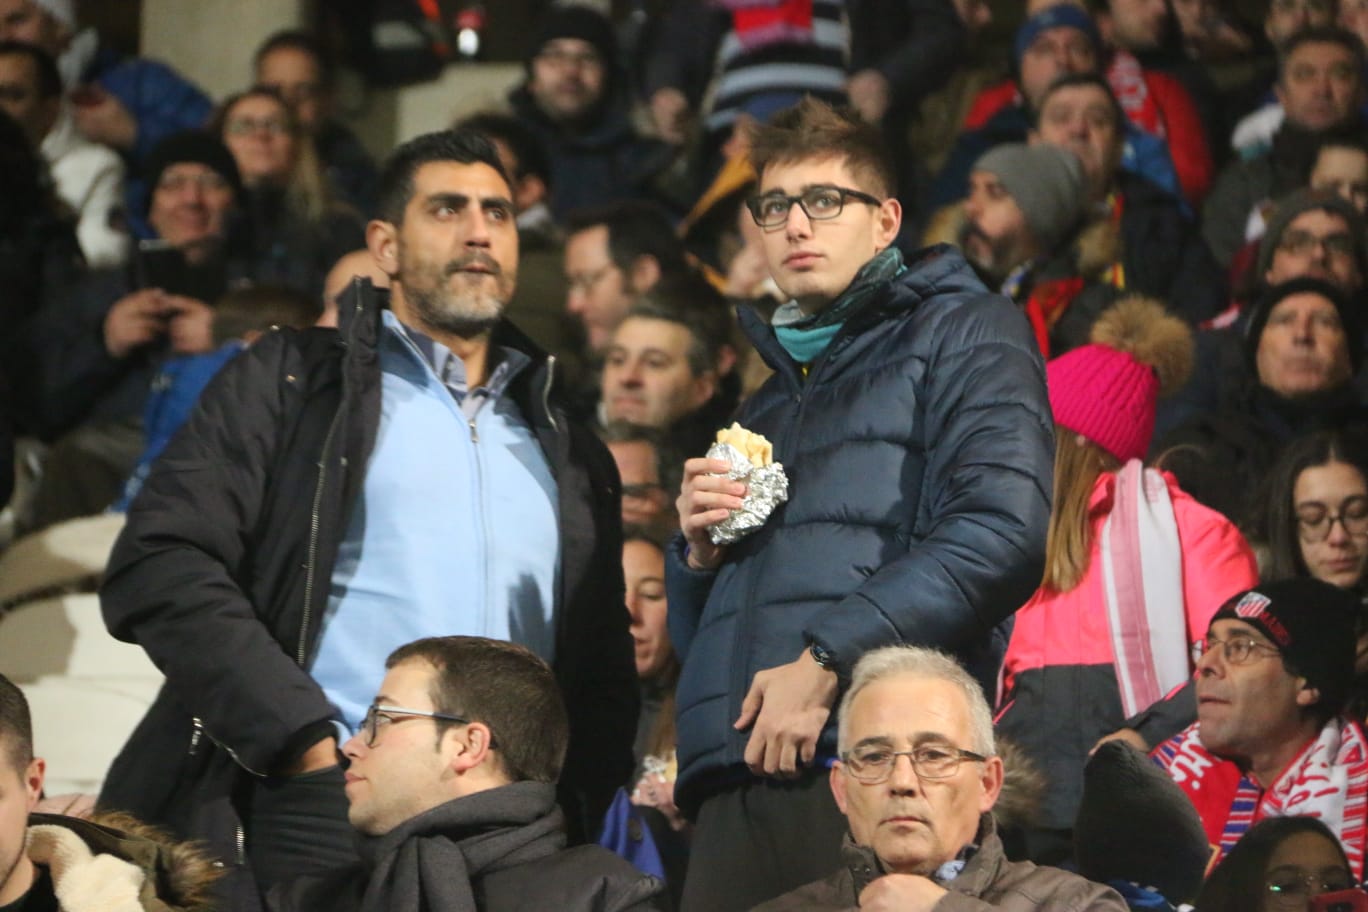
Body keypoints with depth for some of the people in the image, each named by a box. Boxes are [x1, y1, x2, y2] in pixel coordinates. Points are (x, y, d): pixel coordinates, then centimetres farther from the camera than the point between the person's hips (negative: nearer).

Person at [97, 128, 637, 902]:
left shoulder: (573, 459, 24)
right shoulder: (292, 383, 11)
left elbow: (604, 675, 23)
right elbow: (160, 571, -2)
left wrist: (570, 806, 3)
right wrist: (310, 744, -11)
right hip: (322, 812, -3)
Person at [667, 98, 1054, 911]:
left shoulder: (960, 333, 9)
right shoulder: (766, 407, 31)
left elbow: (1003, 530, -9)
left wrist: (828, 659, -15)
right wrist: (699, 550, 11)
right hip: (736, 782, 6)